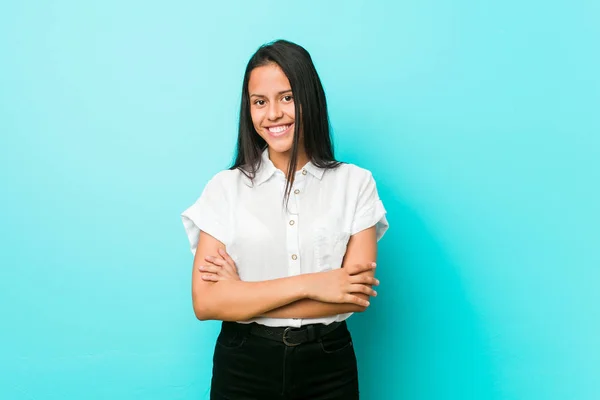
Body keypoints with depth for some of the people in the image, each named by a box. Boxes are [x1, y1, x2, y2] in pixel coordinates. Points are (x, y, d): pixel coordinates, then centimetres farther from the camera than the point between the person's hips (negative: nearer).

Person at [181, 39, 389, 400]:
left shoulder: (355, 183, -4)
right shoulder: (225, 188, -3)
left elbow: (357, 294, -12)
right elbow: (205, 302, -11)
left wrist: (244, 295, -13)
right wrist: (310, 284, -18)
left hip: (328, 368, 0)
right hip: (244, 368, 0)